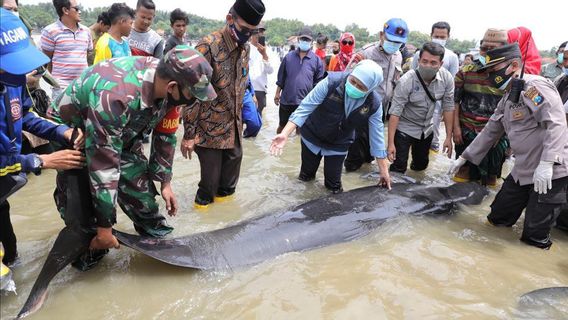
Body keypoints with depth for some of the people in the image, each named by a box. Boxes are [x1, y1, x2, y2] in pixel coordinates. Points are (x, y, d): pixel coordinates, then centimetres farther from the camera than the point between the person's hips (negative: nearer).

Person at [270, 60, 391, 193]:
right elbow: (305, 108, -27)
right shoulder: (331, 82, -30)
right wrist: (285, 134, -37)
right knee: (305, 177, 18)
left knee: (334, 188, 5)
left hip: (339, 145, 1)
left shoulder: (374, 104, -21)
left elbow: (377, 135, -11)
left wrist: (384, 170, -6)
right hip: (312, 136, -1)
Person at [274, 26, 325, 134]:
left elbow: (319, 82, 1)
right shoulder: (289, 57, 4)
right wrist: (277, 93, 8)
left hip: (305, 102, -1)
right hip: (286, 100, 2)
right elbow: (281, 77, 9)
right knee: (282, 125, 15)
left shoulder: (316, 60, -2)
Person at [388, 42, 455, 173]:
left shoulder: (447, 78, -16)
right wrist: (391, 143, -28)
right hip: (404, 129, -4)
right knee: (399, 168, -7)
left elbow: (448, 107, -7)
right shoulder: (406, 81, -27)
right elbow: (395, 112, -26)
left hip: (427, 129, 5)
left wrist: (449, 137, -7)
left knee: (421, 165, 20)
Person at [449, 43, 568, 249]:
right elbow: (491, 131, 22)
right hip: (523, 171, 9)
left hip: (550, 172, -9)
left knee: (534, 235, 0)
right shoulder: (507, 97, 15)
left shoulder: (535, 86, -15)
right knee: (497, 217, 15)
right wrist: (464, 157, 21)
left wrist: (546, 164, -33)